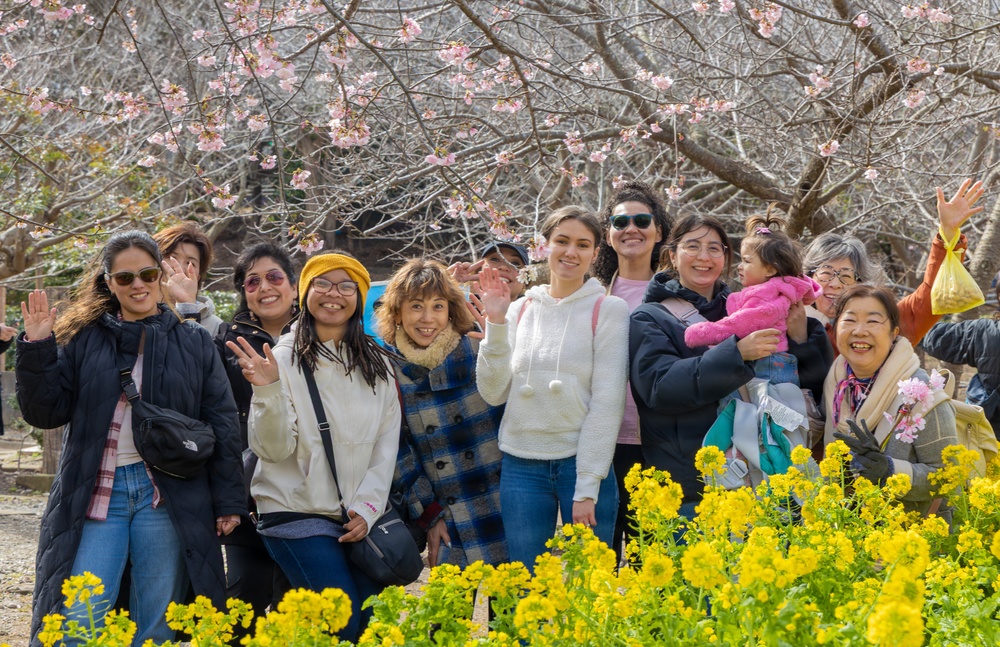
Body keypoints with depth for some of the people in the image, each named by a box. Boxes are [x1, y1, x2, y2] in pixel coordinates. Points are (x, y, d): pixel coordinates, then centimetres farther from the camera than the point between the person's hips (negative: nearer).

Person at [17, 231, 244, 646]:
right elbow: (46, 412, 6)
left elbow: (222, 425, 8)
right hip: (96, 493, 0)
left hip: (169, 498, 0)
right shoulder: (82, 339, 9)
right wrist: (37, 350, -7)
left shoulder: (194, 343, 9)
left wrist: (228, 501, 2)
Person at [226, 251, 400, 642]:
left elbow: (387, 442, 7)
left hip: (360, 517, 5)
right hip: (297, 514, -4)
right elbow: (274, 449, -12)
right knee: (344, 620, -15)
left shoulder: (377, 364, 8)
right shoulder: (285, 360, -5)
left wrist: (368, 507, -4)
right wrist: (268, 392, -27)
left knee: (376, 616, 0)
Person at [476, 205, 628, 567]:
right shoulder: (521, 310, 9)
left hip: (582, 464, -3)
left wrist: (587, 488, -12)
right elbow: (493, 393, 4)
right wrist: (495, 323, -7)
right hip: (521, 467, 3)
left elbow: (608, 401, -6)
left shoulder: (608, 310, -1)